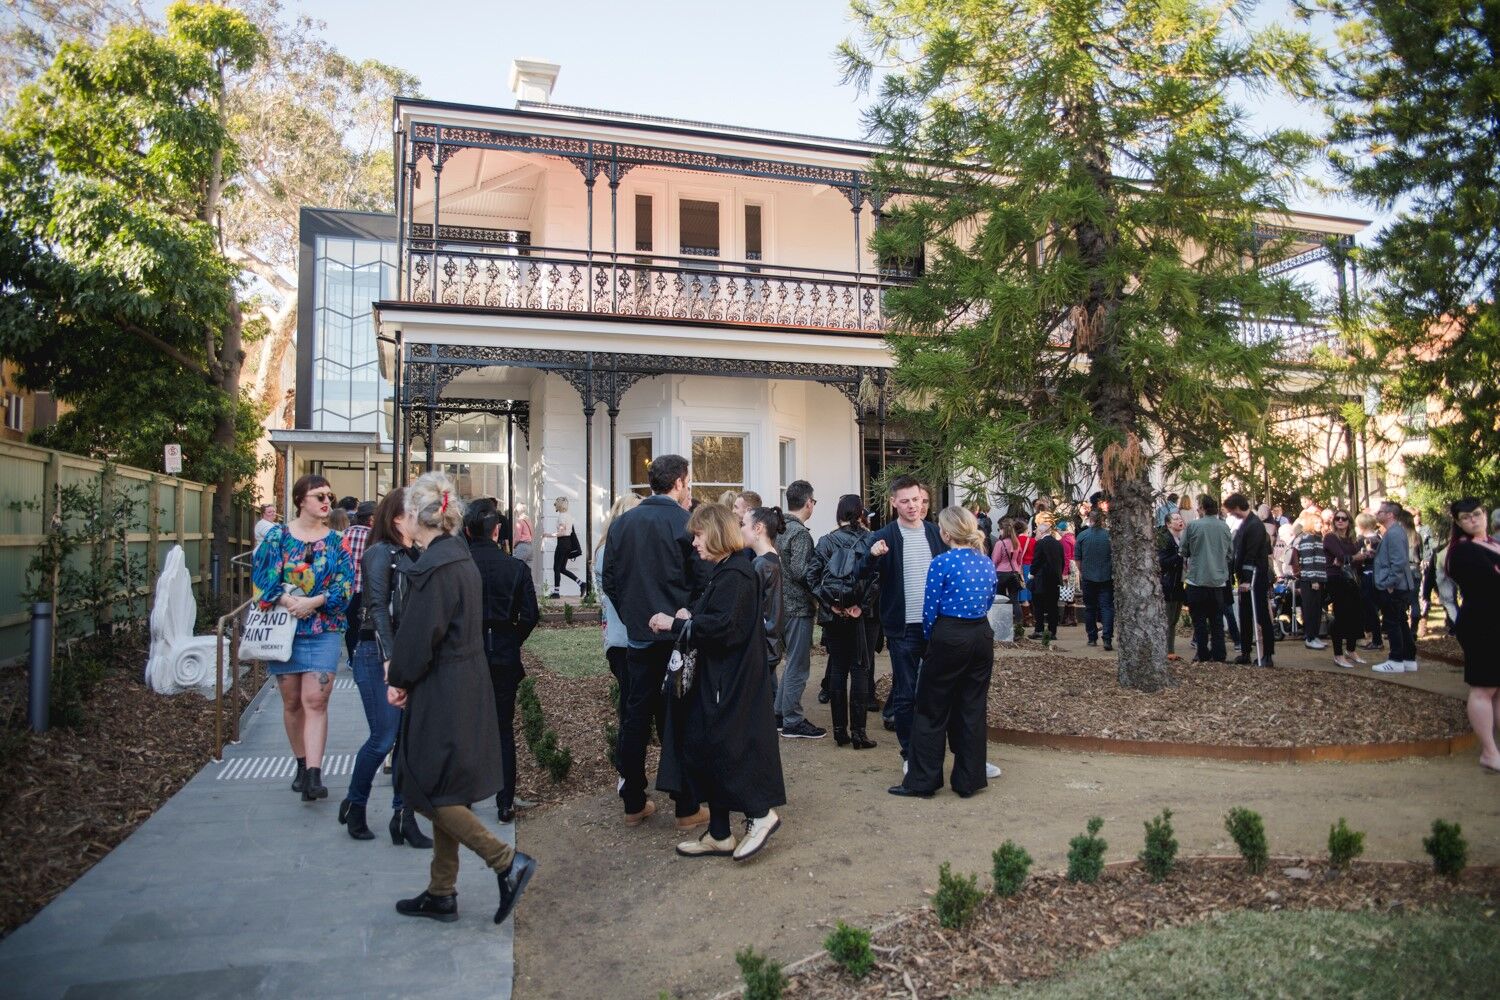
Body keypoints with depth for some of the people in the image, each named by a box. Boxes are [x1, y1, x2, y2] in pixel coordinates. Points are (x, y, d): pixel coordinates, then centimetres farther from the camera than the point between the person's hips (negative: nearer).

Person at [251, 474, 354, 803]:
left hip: (324, 629, -1)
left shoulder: (336, 540, 4)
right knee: (292, 702, 10)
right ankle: (302, 764, 26)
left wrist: (314, 601, -17)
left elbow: (345, 583, -3)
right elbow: (263, 577, -3)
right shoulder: (278, 535, 3)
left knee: (315, 701, -9)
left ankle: (313, 775, -12)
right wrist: (287, 600, -19)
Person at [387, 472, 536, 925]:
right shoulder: (461, 558, 10)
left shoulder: (432, 566, -19)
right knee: (445, 793, 16)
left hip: (440, 694, -9)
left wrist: (399, 679, -1)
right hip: (467, 684, 9)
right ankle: (442, 893, 27)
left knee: (430, 793, 1)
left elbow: (418, 634, -19)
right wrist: (404, 671, 9)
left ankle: (507, 861, 2)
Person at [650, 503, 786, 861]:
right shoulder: (724, 570, 15)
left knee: (720, 747, -5)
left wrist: (675, 624, -16)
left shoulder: (733, 574, -17)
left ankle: (760, 814, 11)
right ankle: (719, 834, 20)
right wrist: (689, 617, 1)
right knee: (704, 748, 12)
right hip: (720, 677, 10)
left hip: (730, 681, -10)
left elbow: (722, 626, -24)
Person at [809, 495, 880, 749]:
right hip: (864, 616, -2)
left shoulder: (825, 542, 1)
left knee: (837, 669, 11)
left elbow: (812, 576, -6)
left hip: (833, 615, 2)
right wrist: (862, 605, -13)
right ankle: (858, 731, 5)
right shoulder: (871, 540, -4)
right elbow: (878, 576, -15)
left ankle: (840, 730, 14)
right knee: (860, 670, 5)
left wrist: (830, 604, -7)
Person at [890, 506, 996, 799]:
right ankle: (969, 781, 19)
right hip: (982, 636, 6)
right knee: (973, 710, 12)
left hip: (949, 638, -6)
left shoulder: (942, 562, -13)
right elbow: (988, 602, 13)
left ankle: (922, 782, 11)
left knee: (931, 712, 4)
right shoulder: (987, 563, 6)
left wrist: (930, 637, 9)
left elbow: (930, 608, -8)